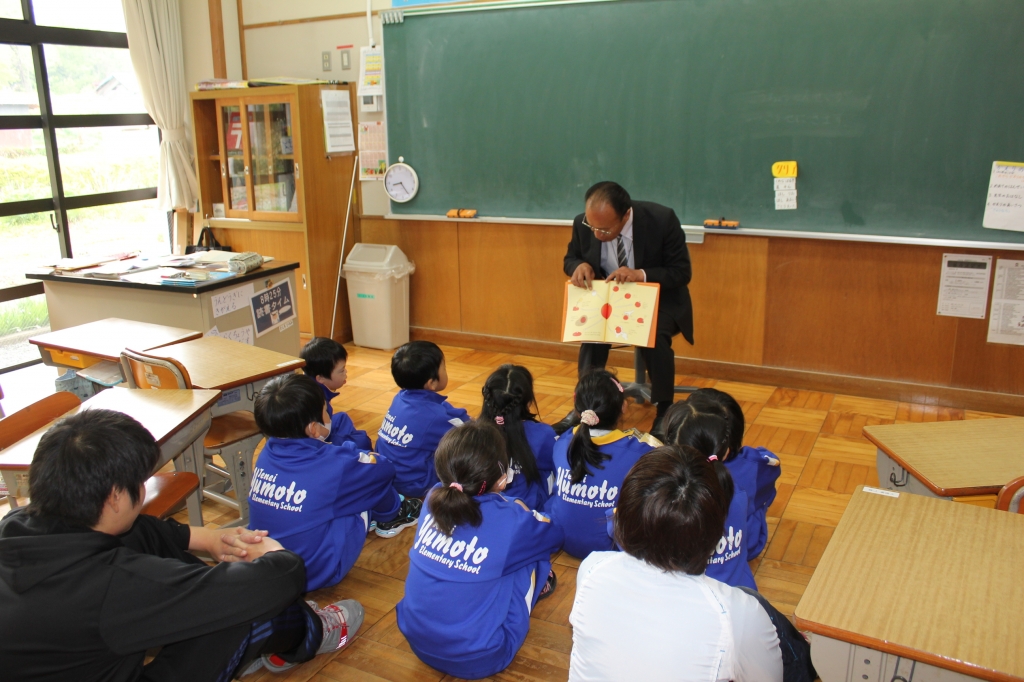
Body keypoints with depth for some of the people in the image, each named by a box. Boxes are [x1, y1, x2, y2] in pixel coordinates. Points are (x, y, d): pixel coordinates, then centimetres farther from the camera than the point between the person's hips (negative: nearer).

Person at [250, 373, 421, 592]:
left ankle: (384, 517, 34)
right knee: (375, 477, 1)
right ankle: (392, 517, 31)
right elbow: (384, 467, -4)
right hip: (317, 574, -6)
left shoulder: (267, 453, -7)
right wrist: (354, 455, 14)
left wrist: (348, 454, 6)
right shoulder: (334, 465, -23)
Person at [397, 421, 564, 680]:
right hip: (476, 660, -5)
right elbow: (553, 535, 6)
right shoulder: (509, 521, -19)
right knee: (533, 554, 6)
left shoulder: (434, 498, -8)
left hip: (417, 642, 5)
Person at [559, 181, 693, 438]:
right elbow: (570, 258, 3)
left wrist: (641, 274, -35)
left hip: (659, 300, -2)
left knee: (655, 336, -32)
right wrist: (580, 266, -23)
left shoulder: (662, 220, -23)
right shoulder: (583, 224, -15)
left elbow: (682, 272, -17)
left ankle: (664, 411, -10)